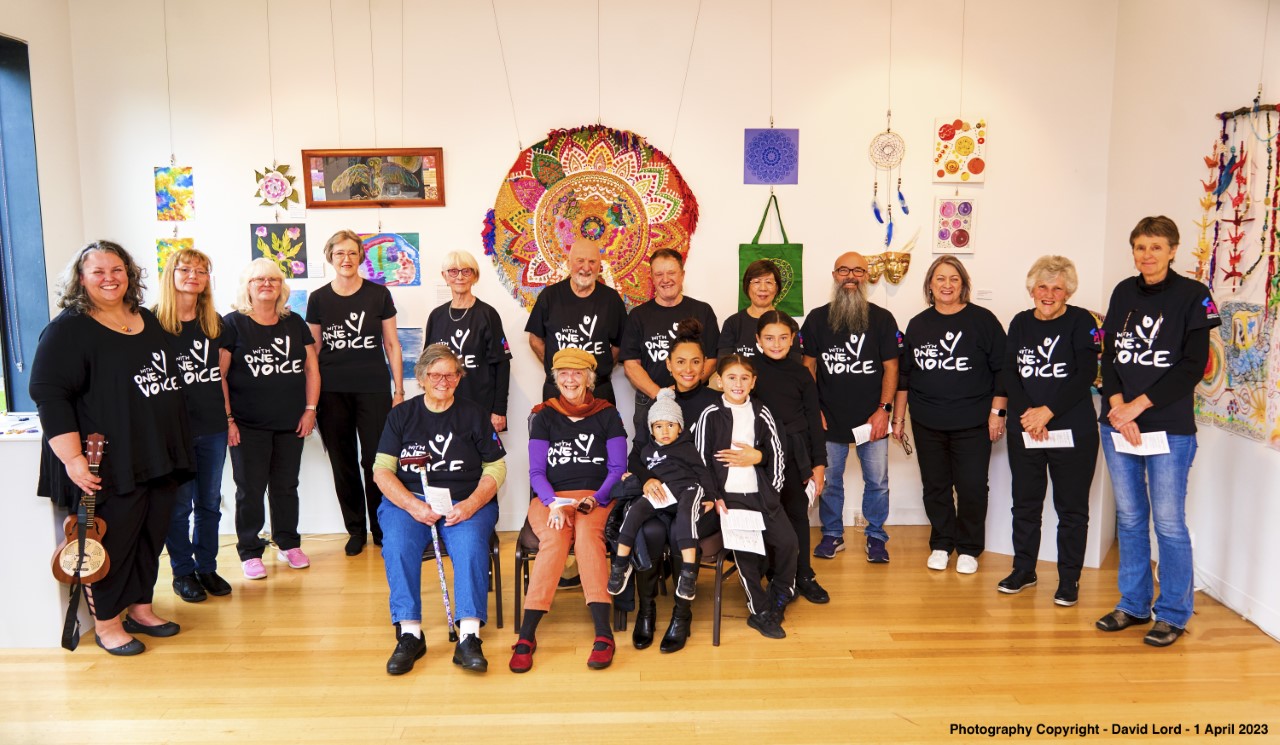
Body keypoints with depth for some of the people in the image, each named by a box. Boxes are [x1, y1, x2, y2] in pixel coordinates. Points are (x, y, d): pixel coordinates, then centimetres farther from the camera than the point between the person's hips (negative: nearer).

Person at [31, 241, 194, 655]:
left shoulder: (147, 321, 13)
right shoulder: (68, 329, -8)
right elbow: (48, 393, -15)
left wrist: (176, 449, 19)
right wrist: (72, 458, -22)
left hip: (159, 459, 7)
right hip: (108, 465, -7)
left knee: (151, 537, 14)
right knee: (110, 541, 2)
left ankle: (140, 609, 30)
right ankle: (106, 625, 18)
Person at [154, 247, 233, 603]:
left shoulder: (213, 322, 10)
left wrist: (229, 415, 11)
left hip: (212, 427, 5)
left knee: (209, 502, 12)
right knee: (180, 504, 5)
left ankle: (207, 567, 24)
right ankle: (182, 573, 19)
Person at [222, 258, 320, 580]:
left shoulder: (295, 324, 10)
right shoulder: (233, 324, -3)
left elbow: (312, 369, 12)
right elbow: (218, 375, -6)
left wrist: (310, 409, 3)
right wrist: (227, 419, -11)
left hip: (291, 423, 4)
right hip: (248, 426, -4)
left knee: (287, 486, 13)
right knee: (250, 489, 3)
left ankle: (288, 544, 26)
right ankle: (250, 552, 14)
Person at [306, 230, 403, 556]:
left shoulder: (378, 294, 2)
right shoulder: (318, 299, 5)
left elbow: (392, 344, 6)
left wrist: (399, 388, 1)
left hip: (373, 389, -2)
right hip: (332, 392, 2)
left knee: (375, 461, -2)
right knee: (343, 464, 8)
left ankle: (381, 528, 13)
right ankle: (355, 529, 21)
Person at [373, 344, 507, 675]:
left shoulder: (475, 414, 11)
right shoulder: (401, 415, 12)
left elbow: (496, 468, 6)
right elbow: (382, 470, 3)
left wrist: (471, 504, -14)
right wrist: (413, 505, -15)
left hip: (466, 501, 0)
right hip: (408, 500, 1)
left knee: (470, 543, -32)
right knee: (398, 545, -31)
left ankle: (469, 637, -34)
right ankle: (410, 634, -24)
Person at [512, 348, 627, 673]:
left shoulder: (607, 415, 12)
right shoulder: (544, 416, 12)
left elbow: (617, 469, 6)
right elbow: (536, 472, 5)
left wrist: (595, 499, -11)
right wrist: (554, 503, -14)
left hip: (596, 498, 0)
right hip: (549, 499, 0)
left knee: (587, 532, -34)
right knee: (555, 537, -33)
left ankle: (603, 633, -40)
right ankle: (527, 634, -34)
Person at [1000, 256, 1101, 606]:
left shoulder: (1081, 321, -2)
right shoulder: (1020, 323, 10)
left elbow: (1086, 374, -10)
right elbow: (1009, 373, 4)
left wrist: (1048, 411, -16)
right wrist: (1026, 412, -11)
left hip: (1073, 431, -4)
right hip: (1024, 430, 4)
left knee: (1071, 508, 4)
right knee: (1025, 503, 11)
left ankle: (1069, 580, 15)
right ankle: (1023, 570, 25)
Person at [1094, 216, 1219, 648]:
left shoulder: (1193, 297, -3)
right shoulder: (1123, 293, 10)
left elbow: (1192, 367, -9)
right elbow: (1109, 355, 7)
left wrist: (1139, 405, -13)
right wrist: (1116, 406, -9)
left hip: (1169, 429, -4)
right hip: (1117, 425, 5)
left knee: (1168, 522, 1)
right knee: (1129, 518, 12)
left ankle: (1173, 613, 15)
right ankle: (1134, 604, 25)